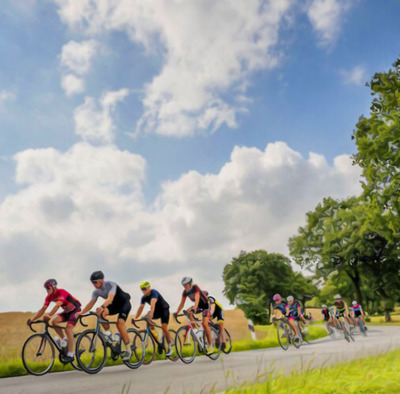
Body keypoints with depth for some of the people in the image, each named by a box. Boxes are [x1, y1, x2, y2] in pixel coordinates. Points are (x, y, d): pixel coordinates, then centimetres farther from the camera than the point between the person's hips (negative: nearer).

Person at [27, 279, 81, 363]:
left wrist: (48, 316, -54)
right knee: (54, 321, -17)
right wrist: (32, 319, -22)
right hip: (67, 311, 7)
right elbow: (43, 309, -12)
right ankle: (64, 340, 2)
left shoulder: (62, 292, -27)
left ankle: (70, 355, -18)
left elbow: (57, 306, -41)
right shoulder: (49, 297, -6)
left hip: (75, 310, -7)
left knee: (68, 328, -23)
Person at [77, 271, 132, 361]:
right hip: (115, 305, 6)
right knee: (99, 312, -22)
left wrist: (102, 307, -59)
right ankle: (108, 333, -6)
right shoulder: (96, 292, -7)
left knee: (119, 323, -25)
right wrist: (81, 313, -28)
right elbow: (91, 303, -15)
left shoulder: (111, 284, -27)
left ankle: (128, 350, -13)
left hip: (125, 304, -6)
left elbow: (110, 298, -42)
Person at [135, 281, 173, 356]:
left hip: (164, 309, -7)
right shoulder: (144, 297, -5)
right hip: (156, 311, 7)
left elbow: (153, 303, -43)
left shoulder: (154, 293, -26)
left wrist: (151, 313, -57)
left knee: (164, 327, -19)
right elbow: (141, 307, -6)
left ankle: (170, 347, -5)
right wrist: (135, 318, -14)